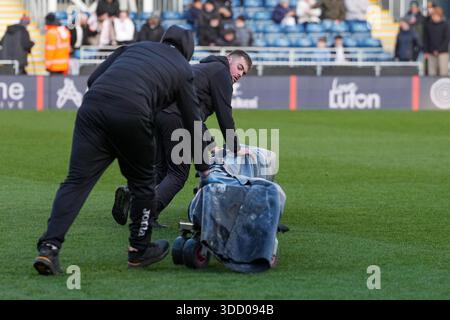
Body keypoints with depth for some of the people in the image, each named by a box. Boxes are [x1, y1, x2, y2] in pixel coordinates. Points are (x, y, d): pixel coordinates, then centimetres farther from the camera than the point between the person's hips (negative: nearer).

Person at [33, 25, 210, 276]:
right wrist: (204, 168, 33)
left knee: (77, 180, 0)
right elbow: (193, 122, 25)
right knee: (142, 183, 19)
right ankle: (139, 250, 28)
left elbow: (93, 79, 21)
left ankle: (49, 247, -13)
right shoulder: (183, 69, 23)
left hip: (93, 105, 3)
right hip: (132, 115, -3)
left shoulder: (136, 46, 31)